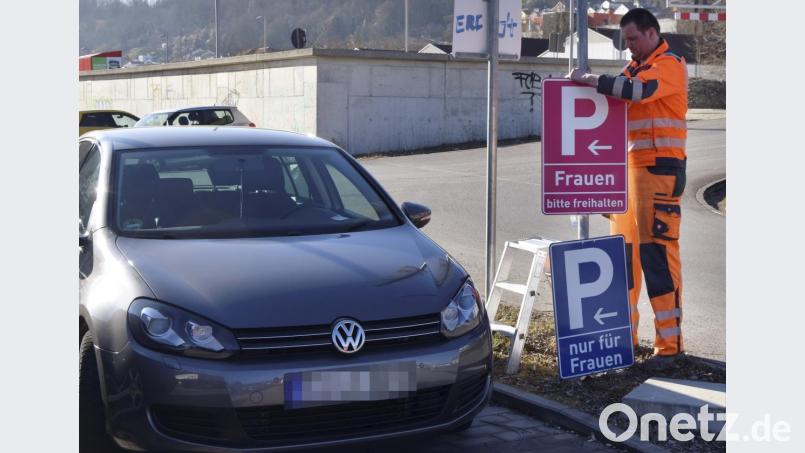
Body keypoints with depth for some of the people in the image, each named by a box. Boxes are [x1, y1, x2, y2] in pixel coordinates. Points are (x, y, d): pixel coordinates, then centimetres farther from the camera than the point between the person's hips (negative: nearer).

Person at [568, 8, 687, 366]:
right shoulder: (634, 67, 20)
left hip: (659, 170, -8)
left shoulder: (669, 65, -6)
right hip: (627, 166, 8)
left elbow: (636, 91, -23)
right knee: (623, 249, 10)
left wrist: (589, 79, -17)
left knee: (657, 252, -10)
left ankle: (670, 342, -6)